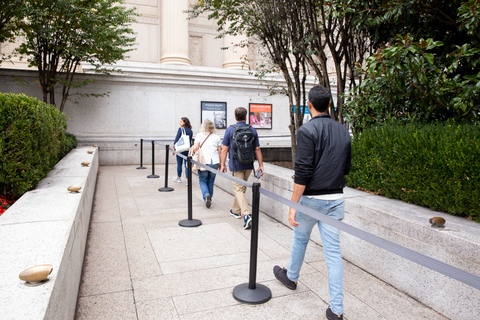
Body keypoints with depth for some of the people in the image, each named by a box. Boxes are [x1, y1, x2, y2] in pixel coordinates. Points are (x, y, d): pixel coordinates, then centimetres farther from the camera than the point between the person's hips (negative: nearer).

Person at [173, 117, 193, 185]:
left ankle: (179, 178, 26)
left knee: (179, 164, 12)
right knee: (187, 165, 6)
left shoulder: (180, 129, -8)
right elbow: (190, 140, 10)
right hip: (188, 149, 4)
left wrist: (174, 147, -2)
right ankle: (187, 180, 4)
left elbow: (177, 139, -10)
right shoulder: (190, 131, 5)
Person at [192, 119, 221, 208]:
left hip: (203, 161, -3)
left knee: (203, 181, 9)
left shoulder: (200, 135, -2)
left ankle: (206, 195, -15)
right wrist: (220, 163, 17)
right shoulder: (217, 137, 6)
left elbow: (195, 148, -9)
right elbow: (219, 151, 8)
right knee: (211, 182, 14)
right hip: (215, 162, 3)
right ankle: (209, 199, 21)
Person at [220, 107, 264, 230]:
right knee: (241, 188, 19)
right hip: (248, 165, 4)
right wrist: (261, 165, 6)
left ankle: (247, 215, -19)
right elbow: (257, 149, 1)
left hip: (236, 165, -4)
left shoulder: (230, 130, -6)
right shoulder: (252, 130, 1)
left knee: (238, 189, -3)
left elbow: (224, 149, -6)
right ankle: (236, 211, 34)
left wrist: (222, 164, 2)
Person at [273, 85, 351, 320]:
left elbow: (302, 172, -20)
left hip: (311, 199, -5)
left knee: (300, 239, 19)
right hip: (336, 199, 5)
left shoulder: (307, 130, -14)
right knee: (333, 250, 8)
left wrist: (293, 206, -17)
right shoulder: (343, 131, 6)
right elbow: (346, 167, 13)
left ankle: (291, 276, 45)